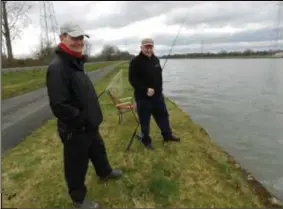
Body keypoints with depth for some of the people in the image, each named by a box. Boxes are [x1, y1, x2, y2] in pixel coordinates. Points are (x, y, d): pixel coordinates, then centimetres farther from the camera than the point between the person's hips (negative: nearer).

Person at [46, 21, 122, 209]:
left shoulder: (76, 63, 9)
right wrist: (82, 119, -19)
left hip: (89, 125, 10)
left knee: (98, 150, 29)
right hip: (74, 130, -9)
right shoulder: (57, 67, -24)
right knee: (77, 166, 11)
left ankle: (105, 173, 55)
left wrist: (91, 119, 13)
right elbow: (59, 106, -31)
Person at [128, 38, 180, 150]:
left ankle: (167, 135, 35)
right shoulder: (135, 61, -13)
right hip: (143, 97, -7)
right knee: (144, 120, 6)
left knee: (163, 115, 17)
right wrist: (145, 90, -25)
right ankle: (146, 140, 24)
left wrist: (159, 89, 15)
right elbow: (132, 80, -18)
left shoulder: (156, 59, 9)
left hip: (158, 95, 7)